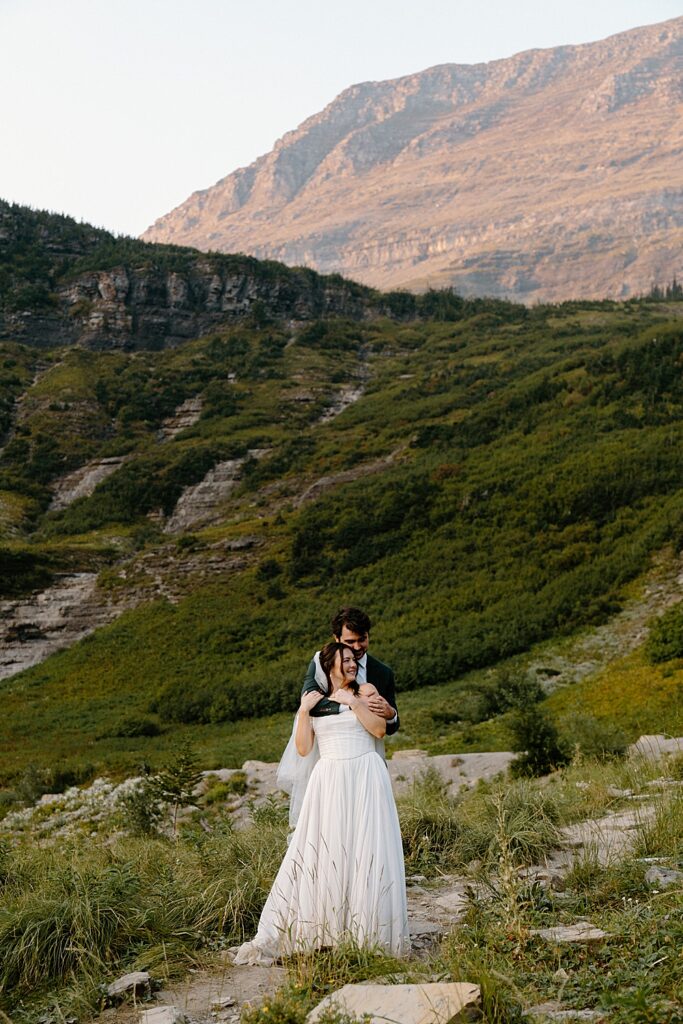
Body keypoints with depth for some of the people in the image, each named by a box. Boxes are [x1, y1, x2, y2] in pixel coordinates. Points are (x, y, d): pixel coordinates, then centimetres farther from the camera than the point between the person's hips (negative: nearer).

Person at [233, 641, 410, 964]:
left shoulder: (365, 690, 7)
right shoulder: (312, 700, 9)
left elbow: (379, 728, -5)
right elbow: (303, 749, 2)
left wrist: (353, 702, -11)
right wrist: (304, 710, -7)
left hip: (366, 779, 0)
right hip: (329, 781, 1)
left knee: (368, 852, -2)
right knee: (322, 853, -2)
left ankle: (372, 933, 9)